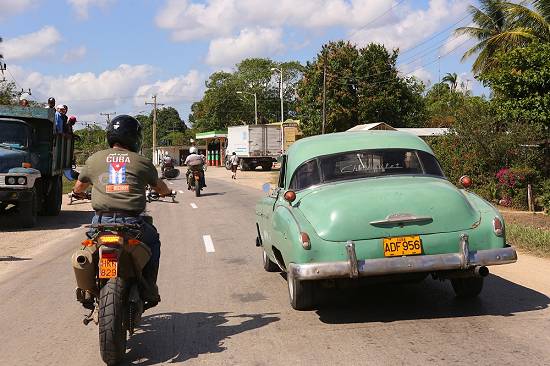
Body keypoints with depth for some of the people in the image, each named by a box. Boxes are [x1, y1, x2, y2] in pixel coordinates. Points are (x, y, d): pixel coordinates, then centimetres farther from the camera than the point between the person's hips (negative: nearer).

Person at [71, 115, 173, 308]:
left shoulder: (94, 159, 10)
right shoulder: (142, 162, 5)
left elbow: (79, 186, 26)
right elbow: (159, 186, 23)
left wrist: (77, 192, 51)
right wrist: (167, 191, 47)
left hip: (101, 221, 2)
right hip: (132, 223, -2)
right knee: (152, 240, 28)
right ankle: (149, 291, 24)